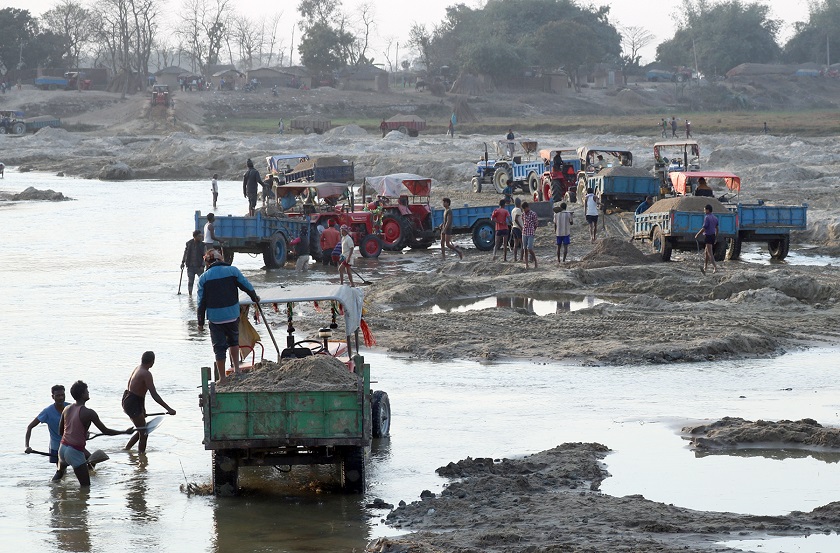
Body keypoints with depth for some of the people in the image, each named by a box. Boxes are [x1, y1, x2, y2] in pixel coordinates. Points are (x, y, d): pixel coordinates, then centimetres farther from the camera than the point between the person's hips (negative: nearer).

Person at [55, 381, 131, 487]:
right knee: (86, 486, 0)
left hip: (63, 447, 7)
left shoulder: (67, 409, 6)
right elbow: (105, 431, -9)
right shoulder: (88, 413, -13)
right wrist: (125, 432, 2)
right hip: (76, 452, -7)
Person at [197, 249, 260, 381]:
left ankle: (222, 378, 9)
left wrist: (200, 322, 6)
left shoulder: (204, 278, -3)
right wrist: (255, 297, 26)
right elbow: (247, 286, 5)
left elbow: (201, 302, -2)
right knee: (234, 340, 25)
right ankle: (236, 369, 22)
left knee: (219, 347, 6)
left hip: (215, 318, -1)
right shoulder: (232, 271, -2)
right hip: (232, 315, 1)